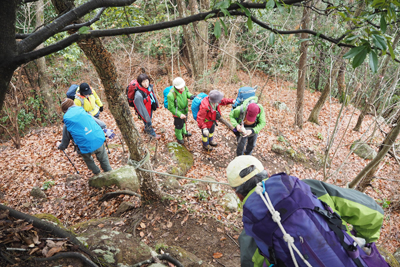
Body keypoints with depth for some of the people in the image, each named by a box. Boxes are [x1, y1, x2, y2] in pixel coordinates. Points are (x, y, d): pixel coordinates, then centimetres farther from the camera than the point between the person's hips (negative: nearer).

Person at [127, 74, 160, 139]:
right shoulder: (138, 95, -40)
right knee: (148, 122, 21)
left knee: (150, 119, 34)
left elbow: (153, 95, 3)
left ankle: (146, 128, 66)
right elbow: (141, 108, -29)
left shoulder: (149, 87, -19)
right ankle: (152, 134, 49)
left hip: (150, 108, 7)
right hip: (144, 111, -7)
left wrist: (156, 104, 15)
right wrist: (146, 117, -19)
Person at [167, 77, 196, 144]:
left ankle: (184, 132, 62)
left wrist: (191, 96, -19)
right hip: (177, 113, -6)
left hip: (185, 111, 6)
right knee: (179, 126, 18)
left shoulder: (185, 88, -21)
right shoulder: (171, 95, -37)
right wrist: (179, 114, -29)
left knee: (184, 122, 32)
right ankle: (179, 137, 48)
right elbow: (171, 108, -25)